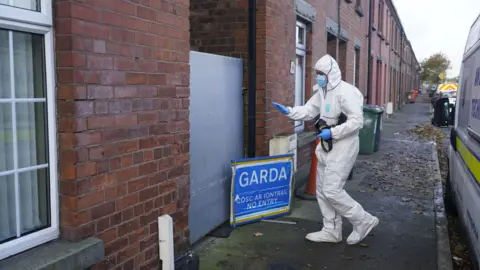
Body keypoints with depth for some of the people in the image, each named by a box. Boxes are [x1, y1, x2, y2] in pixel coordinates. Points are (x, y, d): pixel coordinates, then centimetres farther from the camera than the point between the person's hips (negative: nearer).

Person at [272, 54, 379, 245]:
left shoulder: (346, 92, -19)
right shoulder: (322, 92, 11)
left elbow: (357, 121, -23)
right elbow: (308, 111, 9)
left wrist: (333, 132, -25)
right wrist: (288, 111, -7)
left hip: (342, 147, -10)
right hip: (327, 146, 10)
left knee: (331, 191, -9)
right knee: (322, 190, 12)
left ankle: (364, 221, 9)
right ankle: (331, 231, 23)